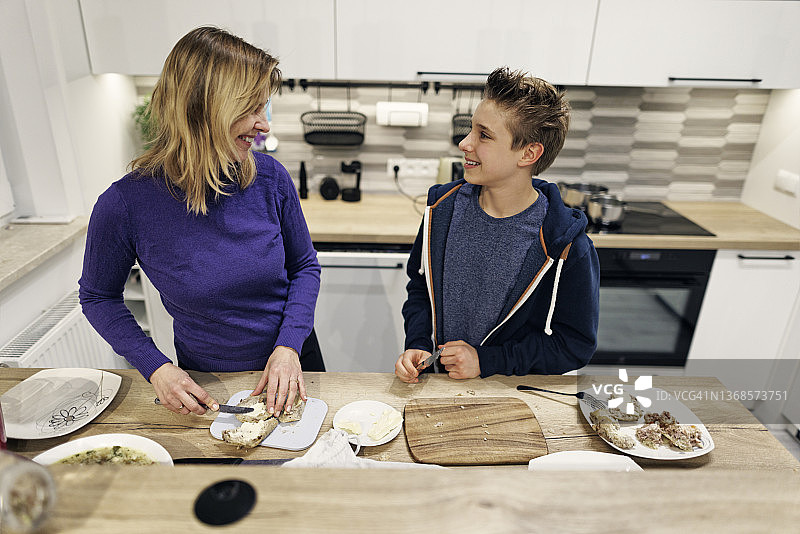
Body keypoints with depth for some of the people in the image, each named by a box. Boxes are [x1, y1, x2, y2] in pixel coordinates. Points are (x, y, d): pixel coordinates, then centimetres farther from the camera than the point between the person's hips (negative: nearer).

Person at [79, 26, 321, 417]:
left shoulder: (270, 178, -16)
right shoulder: (125, 204, -22)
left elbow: (304, 266, -4)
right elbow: (98, 296, -5)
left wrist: (289, 345, -16)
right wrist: (156, 368, -16)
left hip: (291, 365, 2)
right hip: (206, 387, -2)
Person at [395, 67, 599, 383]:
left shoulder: (565, 247, -17)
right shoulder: (443, 209, -3)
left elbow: (576, 344, -8)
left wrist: (487, 361, -14)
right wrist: (417, 345, -6)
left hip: (513, 393, -2)